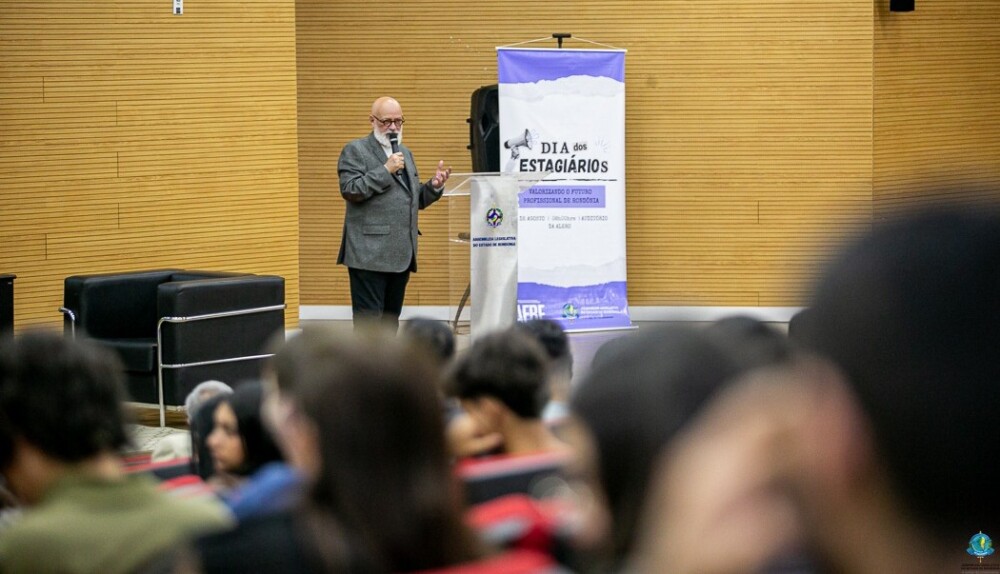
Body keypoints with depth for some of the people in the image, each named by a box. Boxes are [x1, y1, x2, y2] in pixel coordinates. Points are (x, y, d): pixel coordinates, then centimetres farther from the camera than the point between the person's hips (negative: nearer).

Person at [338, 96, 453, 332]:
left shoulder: (405, 153, 21)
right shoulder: (355, 151, 0)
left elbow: (417, 199, 22)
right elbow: (350, 190, -13)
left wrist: (434, 186, 2)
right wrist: (385, 170, -16)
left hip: (401, 255, 7)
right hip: (370, 254, -7)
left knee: (391, 319, 11)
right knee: (369, 320, -8)